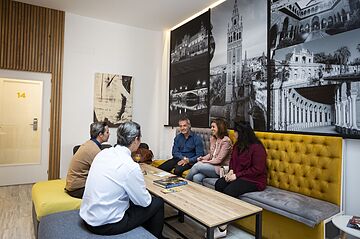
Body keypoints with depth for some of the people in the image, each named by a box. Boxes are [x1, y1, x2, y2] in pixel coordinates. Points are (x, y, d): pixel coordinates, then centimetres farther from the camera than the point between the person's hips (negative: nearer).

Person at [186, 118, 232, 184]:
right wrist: (203, 158, 1)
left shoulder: (226, 141, -13)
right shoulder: (213, 139, 13)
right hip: (212, 166, 7)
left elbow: (219, 160, -15)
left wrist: (206, 161, -11)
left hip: (220, 169, -6)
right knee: (196, 178, -23)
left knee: (197, 166, -20)